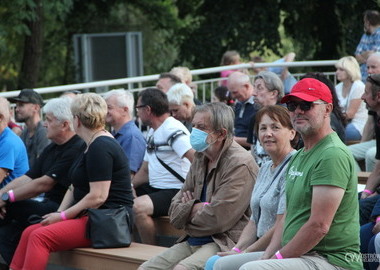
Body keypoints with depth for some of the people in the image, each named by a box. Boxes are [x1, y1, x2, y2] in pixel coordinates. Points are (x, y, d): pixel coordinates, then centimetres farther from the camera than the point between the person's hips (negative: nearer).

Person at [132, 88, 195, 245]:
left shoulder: (173, 131, -14)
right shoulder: (152, 133, 18)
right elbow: (145, 171, 21)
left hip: (175, 191, -10)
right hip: (154, 189, 10)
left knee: (138, 206, -30)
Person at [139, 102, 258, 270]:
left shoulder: (239, 164, -12)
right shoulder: (200, 159, 15)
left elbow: (218, 219, -20)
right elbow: (175, 212, 13)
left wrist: (188, 212, -1)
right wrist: (194, 208, -9)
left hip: (224, 243, -9)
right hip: (193, 242, 9)